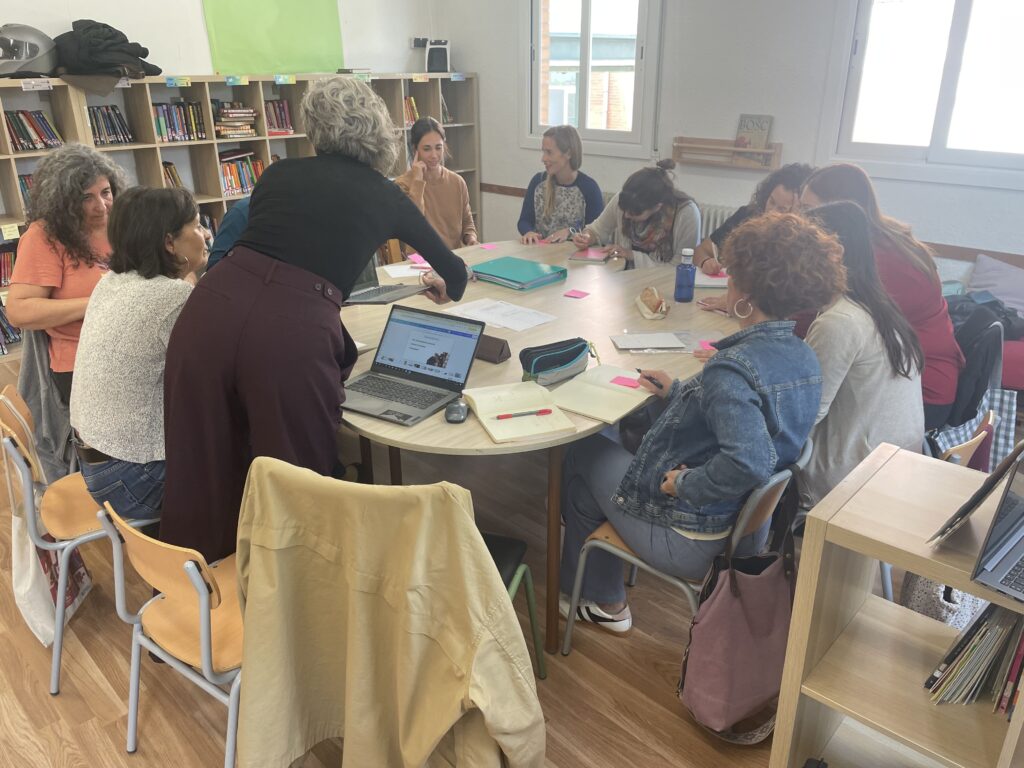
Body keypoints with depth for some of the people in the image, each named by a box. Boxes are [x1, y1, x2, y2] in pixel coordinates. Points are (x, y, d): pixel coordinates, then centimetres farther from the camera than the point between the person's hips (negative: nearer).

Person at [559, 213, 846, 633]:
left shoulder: (733, 368, -31)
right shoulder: (803, 357, -2)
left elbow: (749, 462, -43)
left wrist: (684, 484, -26)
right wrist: (680, 392, 14)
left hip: (690, 542, -9)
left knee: (583, 453, 12)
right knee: (621, 443, 23)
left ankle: (605, 603, 31)